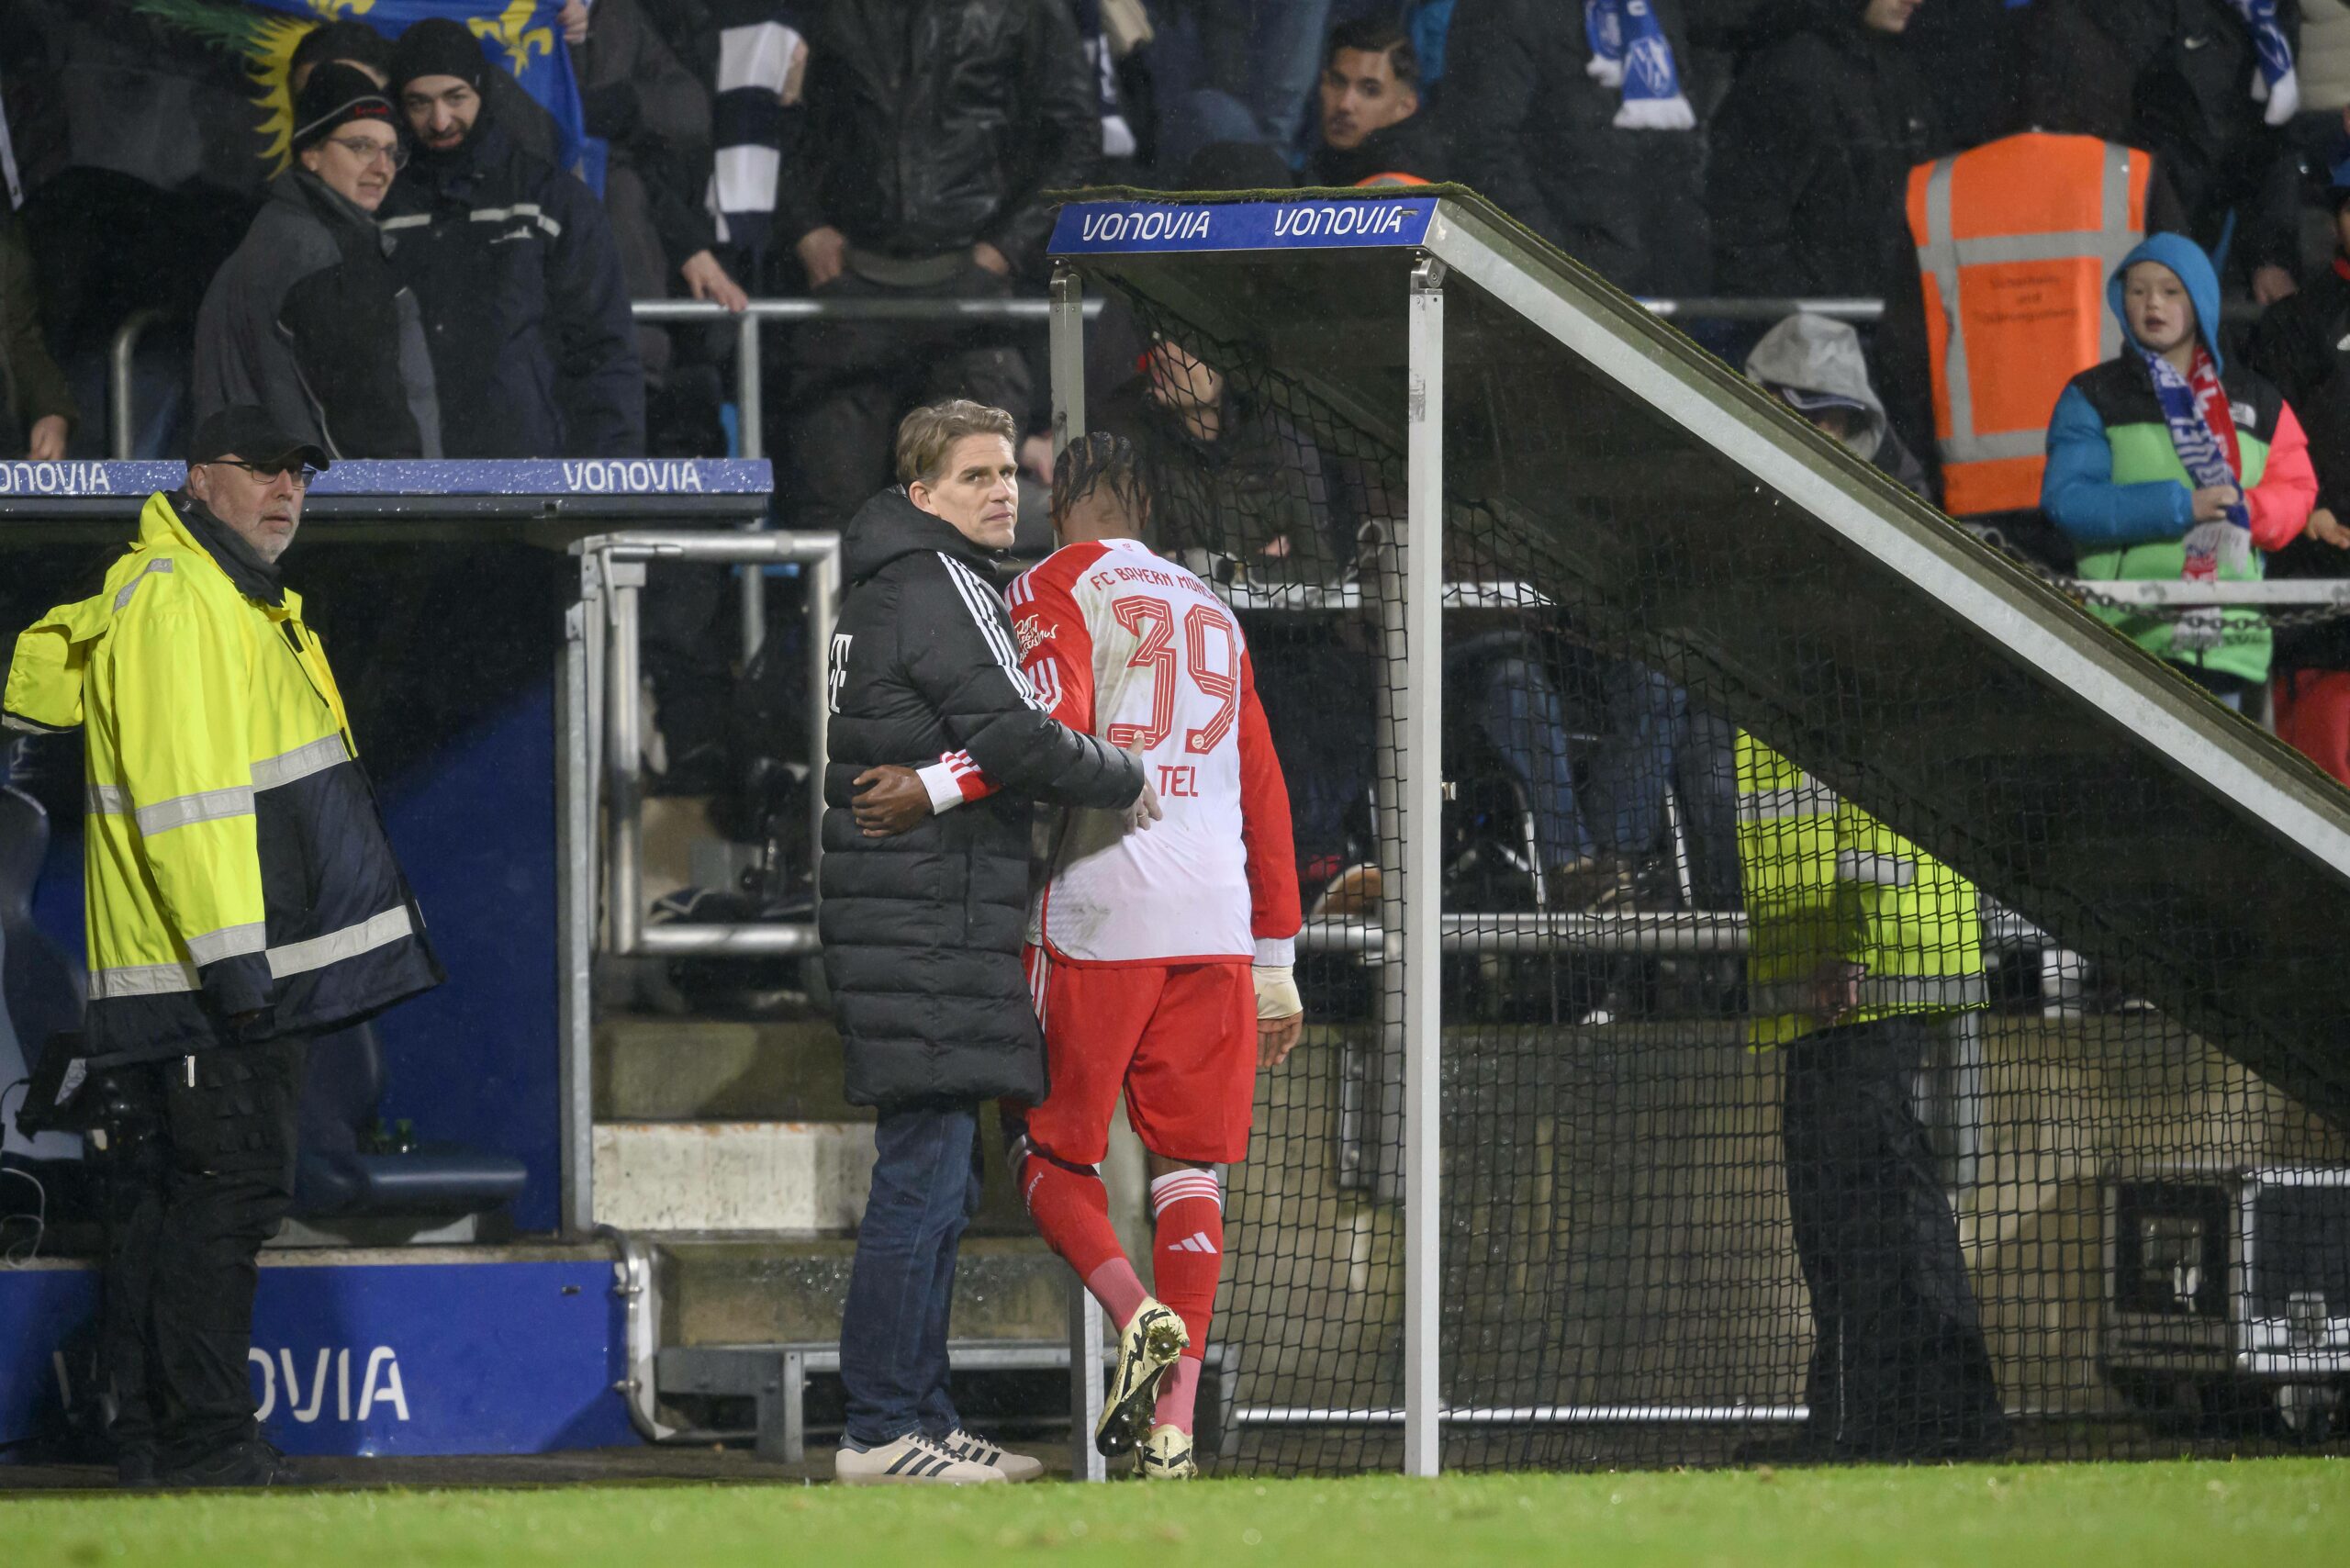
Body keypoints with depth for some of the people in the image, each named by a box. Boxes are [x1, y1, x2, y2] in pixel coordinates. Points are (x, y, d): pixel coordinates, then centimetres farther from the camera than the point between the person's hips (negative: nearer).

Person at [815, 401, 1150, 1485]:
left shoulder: (881, 590, 20)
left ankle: (923, 1418, 17)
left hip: (910, 925, 11)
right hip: (929, 925, -11)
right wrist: (1125, 784, -6)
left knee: (940, 1180, 13)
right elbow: (1015, 737, -19)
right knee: (924, 1171, -10)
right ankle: (880, 1432, -11)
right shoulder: (938, 586, -11)